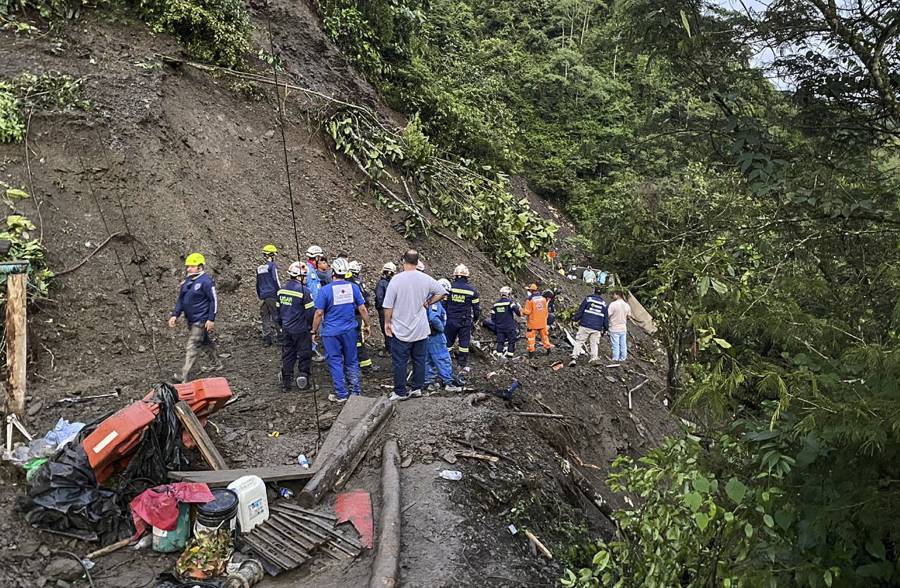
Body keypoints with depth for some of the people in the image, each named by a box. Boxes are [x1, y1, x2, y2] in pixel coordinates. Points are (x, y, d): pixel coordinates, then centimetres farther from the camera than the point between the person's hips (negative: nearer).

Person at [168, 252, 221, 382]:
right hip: (190, 320, 8)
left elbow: (214, 300, -14)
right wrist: (175, 315, 5)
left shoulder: (206, 281, -14)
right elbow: (180, 300, 15)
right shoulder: (186, 282, 10)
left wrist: (211, 319, -17)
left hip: (201, 320, -8)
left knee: (192, 347, -11)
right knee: (205, 343, 20)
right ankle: (216, 363, 37)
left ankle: (184, 375, -12)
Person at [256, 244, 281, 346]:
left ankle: (266, 340, 9)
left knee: (265, 318, 7)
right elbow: (276, 280, -12)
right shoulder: (272, 265, -7)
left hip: (263, 296, 6)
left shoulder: (259, 268, 14)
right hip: (272, 295, -6)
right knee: (276, 317, -2)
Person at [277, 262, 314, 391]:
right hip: (301, 330, -6)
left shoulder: (281, 290, 6)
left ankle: (286, 383, 16)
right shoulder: (304, 291, -16)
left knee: (287, 355, 13)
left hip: (286, 329, 6)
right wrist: (312, 329, -5)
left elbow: (279, 310, 14)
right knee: (304, 354, 10)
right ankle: (303, 374, -1)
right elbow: (311, 312, -14)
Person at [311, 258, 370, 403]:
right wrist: (366, 325, 15)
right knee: (351, 361, 14)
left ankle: (341, 394, 10)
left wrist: (314, 332, 1)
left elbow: (319, 313, -9)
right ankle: (355, 391, 19)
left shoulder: (325, 290, -11)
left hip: (331, 332, -3)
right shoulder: (353, 287, -2)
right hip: (350, 331, 3)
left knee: (335, 362, 6)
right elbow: (362, 309, 2)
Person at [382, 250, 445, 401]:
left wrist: (387, 322, 1)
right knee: (419, 360, 15)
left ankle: (400, 392, 13)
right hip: (421, 329, 3)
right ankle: (417, 388, 23)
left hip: (400, 329, -3)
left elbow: (388, 305, -11)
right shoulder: (425, 279, -5)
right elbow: (441, 292, 7)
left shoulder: (396, 279, -15)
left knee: (400, 362, 6)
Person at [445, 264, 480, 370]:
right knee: (464, 343, 9)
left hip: (451, 320, 0)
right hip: (465, 321, 0)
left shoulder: (449, 287, -6)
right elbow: (477, 307, 3)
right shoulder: (472, 290, -3)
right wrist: (475, 318, 20)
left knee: (448, 341, 11)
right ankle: (462, 365, 13)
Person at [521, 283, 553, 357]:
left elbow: (527, 312, -15)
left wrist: (522, 310, 5)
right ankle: (547, 347, 25)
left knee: (531, 336, 4)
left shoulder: (530, 300, -16)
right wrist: (545, 317, 22)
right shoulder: (543, 298, 1)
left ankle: (531, 350, 4)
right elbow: (546, 310, 9)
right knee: (544, 334, 19)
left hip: (533, 322, -5)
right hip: (542, 322, 5)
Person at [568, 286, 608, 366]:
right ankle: (594, 358, 4)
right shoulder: (604, 303, 12)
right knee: (594, 344, 12)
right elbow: (606, 318, 15)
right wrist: (605, 329, 22)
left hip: (585, 326, -3)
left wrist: (574, 318, 7)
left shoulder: (588, 299, 1)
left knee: (579, 342, -1)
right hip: (597, 329, 3)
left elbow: (580, 311, -3)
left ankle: (574, 358, -11)